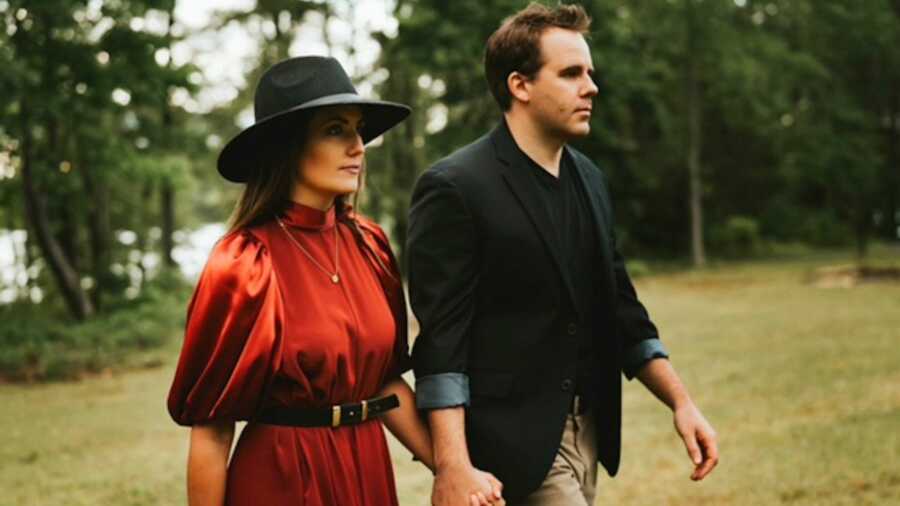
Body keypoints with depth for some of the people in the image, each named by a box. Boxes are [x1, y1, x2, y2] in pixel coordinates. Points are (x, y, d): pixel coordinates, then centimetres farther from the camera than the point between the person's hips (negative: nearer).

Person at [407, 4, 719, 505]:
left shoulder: (589, 178, 10)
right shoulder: (454, 188, -13)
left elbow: (620, 308, 16)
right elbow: (441, 339, -17)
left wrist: (682, 402, 8)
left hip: (588, 430, 7)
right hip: (513, 445, -7)